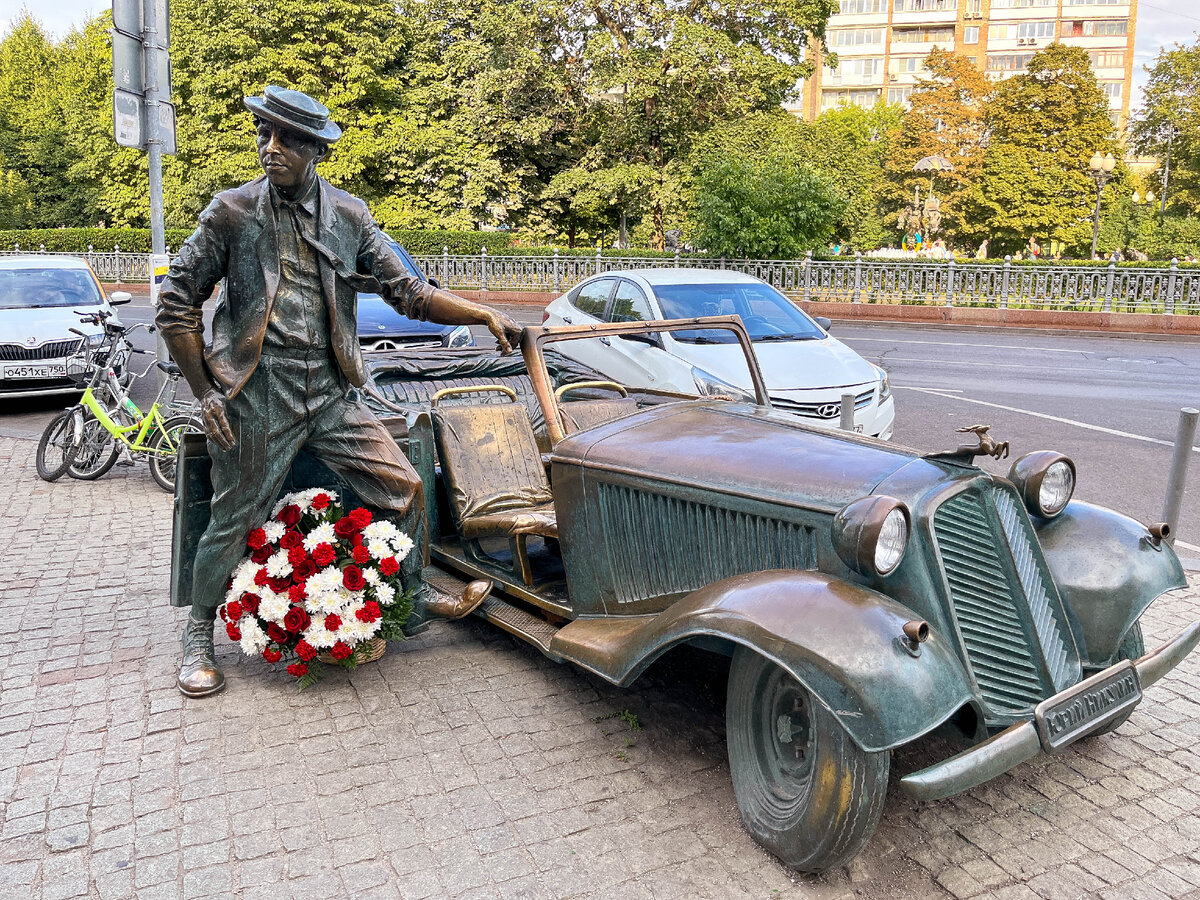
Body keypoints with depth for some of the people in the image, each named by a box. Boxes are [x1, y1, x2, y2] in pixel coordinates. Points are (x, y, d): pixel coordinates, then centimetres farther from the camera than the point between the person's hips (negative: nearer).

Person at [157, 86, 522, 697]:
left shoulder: (349, 215, 7)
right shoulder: (232, 211, -1)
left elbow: (409, 293, 5)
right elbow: (176, 304, 3)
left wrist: (485, 315, -6)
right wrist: (205, 392, -2)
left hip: (330, 392, 3)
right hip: (258, 395, -3)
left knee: (405, 489, 2)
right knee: (235, 521, 5)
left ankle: (413, 599, 25)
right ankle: (198, 635, 29)